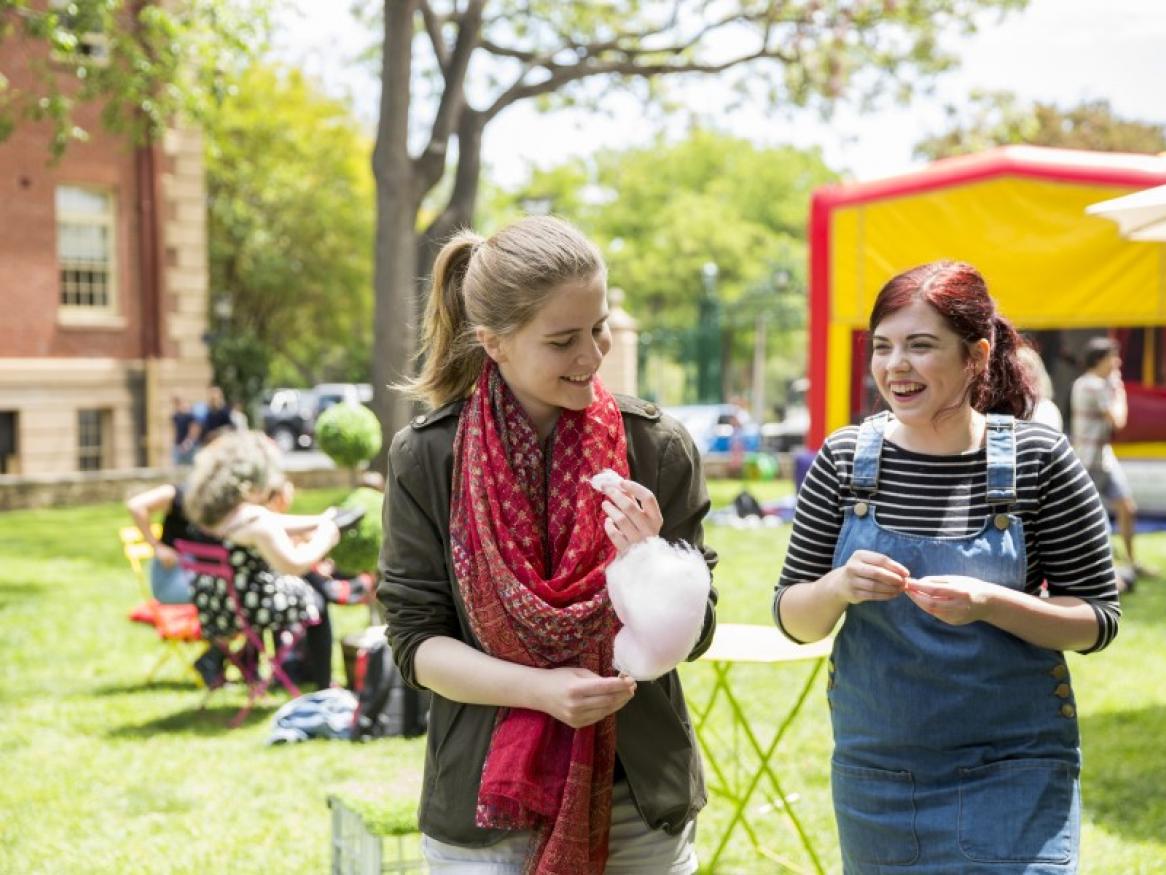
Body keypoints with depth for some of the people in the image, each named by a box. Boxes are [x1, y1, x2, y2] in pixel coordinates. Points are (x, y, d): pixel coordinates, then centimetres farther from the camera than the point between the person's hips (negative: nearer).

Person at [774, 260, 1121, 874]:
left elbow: (1098, 620, -6)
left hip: (1011, 773, -2)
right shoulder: (843, 460, -4)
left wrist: (986, 602, -23)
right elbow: (792, 618, 1)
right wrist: (838, 587, -21)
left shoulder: (1039, 460, -9)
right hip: (873, 769, 3)